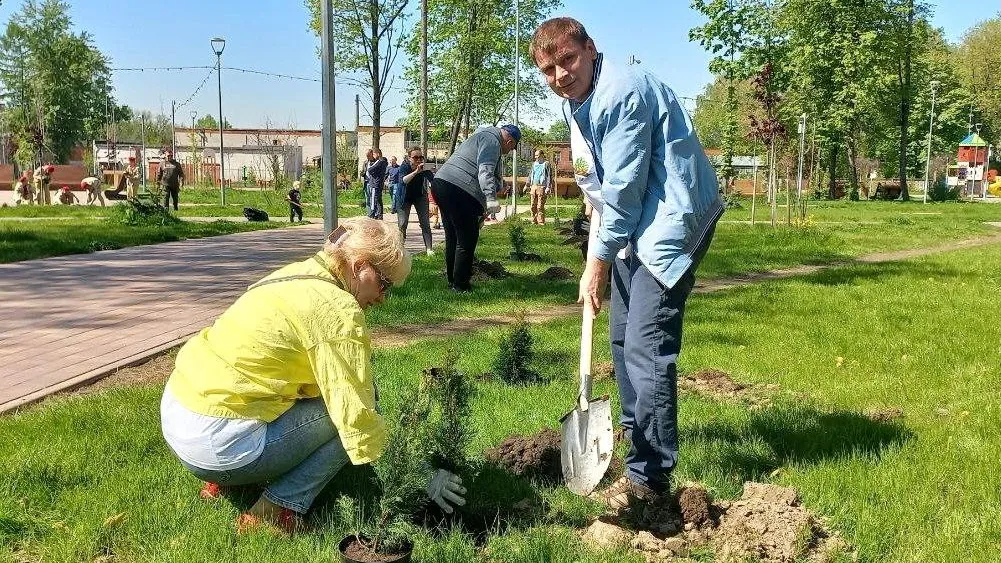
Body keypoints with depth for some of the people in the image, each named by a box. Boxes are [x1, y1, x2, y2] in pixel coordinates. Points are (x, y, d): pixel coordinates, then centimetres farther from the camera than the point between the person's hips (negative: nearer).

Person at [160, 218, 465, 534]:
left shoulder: (296, 275, 11)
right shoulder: (337, 309, -16)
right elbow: (356, 415, -17)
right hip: (217, 444, -9)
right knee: (351, 413, -2)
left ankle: (224, 480, 16)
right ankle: (276, 510, -7)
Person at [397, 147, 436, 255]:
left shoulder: (424, 168, -21)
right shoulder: (404, 167, -25)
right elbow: (403, 180, -44)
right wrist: (416, 171, -55)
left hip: (420, 197, 1)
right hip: (405, 198, -1)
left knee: (425, 223, -5)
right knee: (402, 224, -6)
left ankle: (428, 248, -3)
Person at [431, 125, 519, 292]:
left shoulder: (481, 136, 29)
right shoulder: (492, 140, -4)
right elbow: (485, 171, -21)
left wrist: (482, 210, 37)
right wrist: (491, 198, -32)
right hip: (458, 189, -11)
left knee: (452, 237, 18)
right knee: (467, 240, -4)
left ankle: (452, 280, 27)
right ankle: (460, 285, 0)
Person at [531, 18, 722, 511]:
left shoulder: (620, 95, -23)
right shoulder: (575, 101, 10)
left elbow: (625, 188, -22)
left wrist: (599, 260, -15)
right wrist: (598, 242, 10)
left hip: (671, 220, -11)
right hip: (634, 223, 11)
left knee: (646, 346, -16)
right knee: (622, 337, 19)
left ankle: (649, 475, -10)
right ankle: (636, 433, 37)